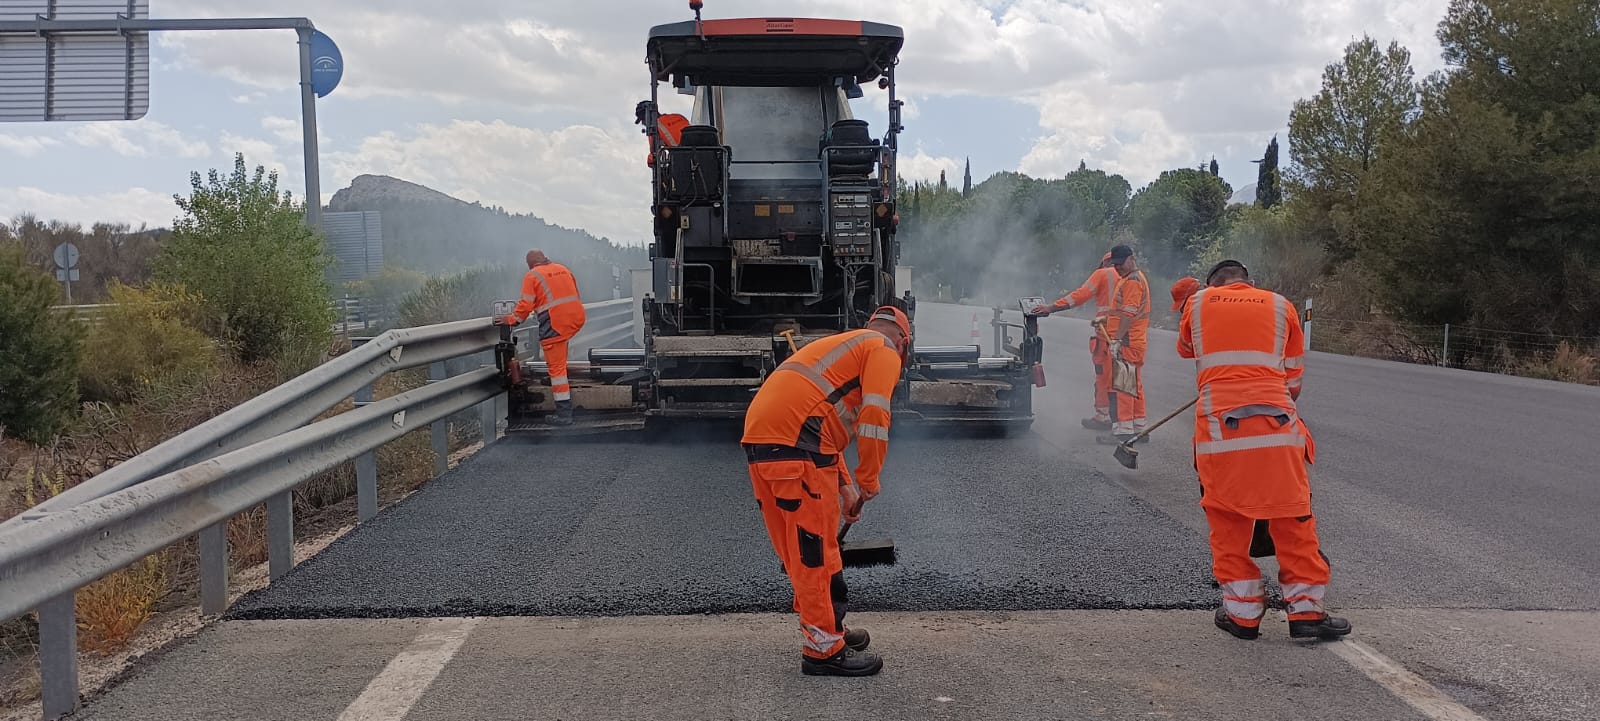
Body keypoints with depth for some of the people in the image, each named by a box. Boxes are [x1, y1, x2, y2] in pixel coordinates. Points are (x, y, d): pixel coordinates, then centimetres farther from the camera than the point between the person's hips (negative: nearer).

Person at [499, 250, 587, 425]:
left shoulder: (532, 276, 0)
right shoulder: (562, 269, 17)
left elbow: (526, 305, -6)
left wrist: (511, 319, 8)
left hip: (555, 323, -6)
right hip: (577, 319, 6)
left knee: (556, 367, -2)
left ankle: (564, 414, -2)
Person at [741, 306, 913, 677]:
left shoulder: (846, 345, 33)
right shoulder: (884, 350, 6)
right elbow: (874, 418, -8)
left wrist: (844, 485, 33)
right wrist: (868, 482, 1)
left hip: (759, 437, 9)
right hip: (795, 443, -9)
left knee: (800, 547, 17)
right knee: (815, 546, -3)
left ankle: (827, 628, 29)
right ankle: (824, 649, 3)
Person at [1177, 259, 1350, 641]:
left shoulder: (1198, 303, 15)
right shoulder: (1280, 306, 16)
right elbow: (1293, 376, 19)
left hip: (1219, 423, 0)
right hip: (1276, 423, 0)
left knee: (1227, 521, 10)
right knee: (1292, 517, 9)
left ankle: (1243, 613, 15)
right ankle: (1306, 609, 14)